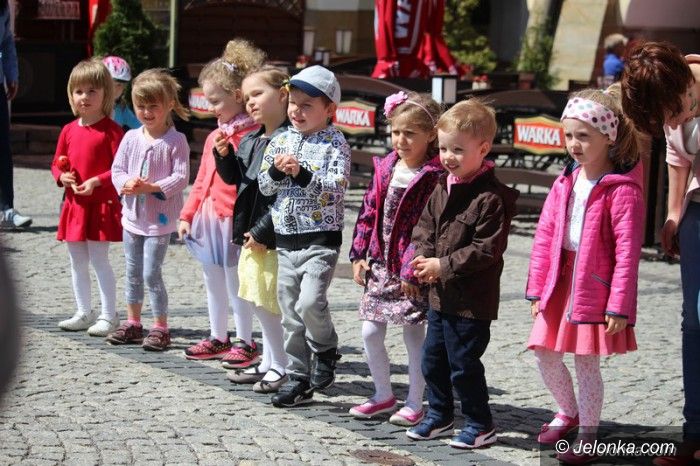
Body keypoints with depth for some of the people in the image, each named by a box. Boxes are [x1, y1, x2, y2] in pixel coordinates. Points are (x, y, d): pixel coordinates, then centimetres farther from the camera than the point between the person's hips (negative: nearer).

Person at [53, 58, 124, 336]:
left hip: (101, 204, -7)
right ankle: (84, 313, 24)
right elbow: (57, 163, 16)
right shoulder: (69, 130, 8)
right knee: (77, 261, 12)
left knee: (99, 260, -6)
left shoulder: (110, 130, -10)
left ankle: (109, 315, 2)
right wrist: (62, 176, -4)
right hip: (74, 204, 7)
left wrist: (97, 182, -22)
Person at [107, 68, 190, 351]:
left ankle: (160, 328, 3)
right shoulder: (131, 138, 4)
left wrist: (152, 187, -24)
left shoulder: (176, 141, -10)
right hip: (132, 214, 6)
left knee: (151, 273, -7)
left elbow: (181, 177, -15)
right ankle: (132, 324, 25)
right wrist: (126, 184, -15)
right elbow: (117, 169, 6)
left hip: (160, 218, -6)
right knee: (133, 272, 14)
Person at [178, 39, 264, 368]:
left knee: (235, 283, -2)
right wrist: (188, 214, 16)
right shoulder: (215, 136, 13)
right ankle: (217, 338, 29)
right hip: (208, 218, 9)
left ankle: (245, 342, 9)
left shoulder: (251, 134, -14)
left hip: (233, 220, -9)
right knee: (213, 283, 17)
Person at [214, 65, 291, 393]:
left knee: (276, 303, -4)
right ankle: (270, 363, 26)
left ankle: (285, 368, 6)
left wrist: (262, 232, -20)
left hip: (275, 238, -9)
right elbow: (233, 177, 21)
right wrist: (224, 155, 1)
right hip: (251, 234, 9)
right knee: (260, 304, 16)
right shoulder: (249, 141, 11)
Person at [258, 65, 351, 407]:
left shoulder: (335, 143, -6)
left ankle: (326, 352, 9)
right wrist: (276, 170, -12)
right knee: (290, 312, 8)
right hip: (285, 238, 6)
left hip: (321, 238, -5)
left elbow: (336, 188, -17)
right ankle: (298, 378, 17)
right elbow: (264, 186, 8)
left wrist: (302, 174, -25)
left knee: (310, 302, -19)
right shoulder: (281, 140, 9)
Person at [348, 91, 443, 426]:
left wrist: (413, 269, -19)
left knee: (414, 335, 4)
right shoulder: (385, 169, 7)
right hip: (380, 265, 7)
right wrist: (359, 254, 6)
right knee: (370, 332, 9)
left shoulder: (434, 177, -14)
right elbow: (368, 213, 11)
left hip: (411, 271, -6)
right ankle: (383, 395, 26)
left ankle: (414, 404, 16)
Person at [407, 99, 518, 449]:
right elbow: (425, 227, 14)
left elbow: (486, 251, -21)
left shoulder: (491, 198, -19)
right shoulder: (441, 188, 7)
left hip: (471, 301, -8)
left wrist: (444, 266, -20)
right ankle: (438, 416, 33)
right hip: (439, 294, 8)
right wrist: (422, 258, -5)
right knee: (433, 358, 17)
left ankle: (480, 425, 14)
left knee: (464, 363, 0)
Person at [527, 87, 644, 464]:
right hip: (560, 282, 6)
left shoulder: (622, 189, -13)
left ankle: (587, 434, 18)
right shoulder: (566, 182, 6)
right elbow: (545, 235, 8)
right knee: (545, 354, 13)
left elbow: (627, 252, -15)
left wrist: (619, 307, -16)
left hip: (595, 288, -6)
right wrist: (537, 289, 6)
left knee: (586, 362, 1)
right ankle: (568, 412, 37)